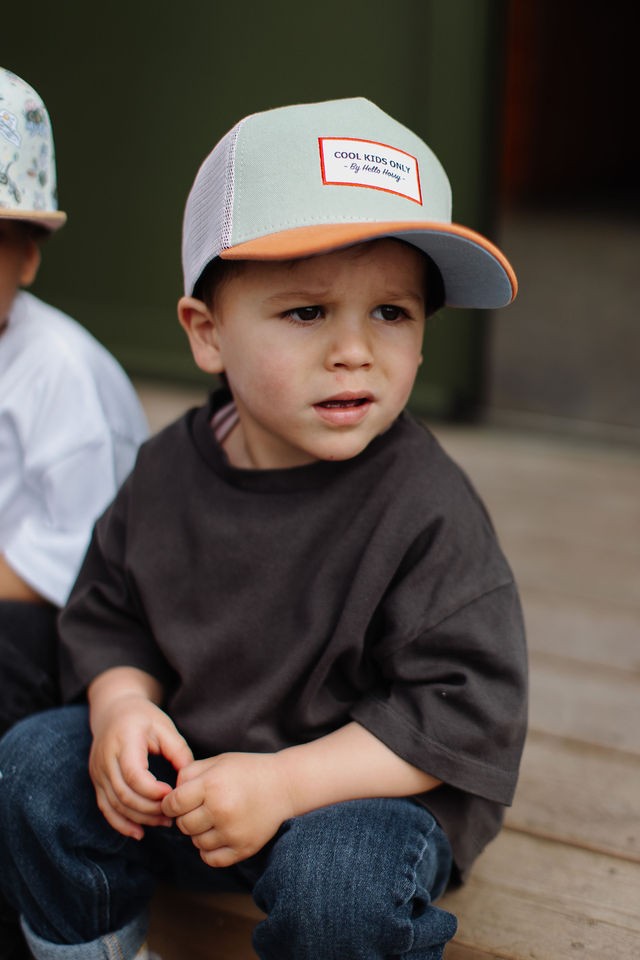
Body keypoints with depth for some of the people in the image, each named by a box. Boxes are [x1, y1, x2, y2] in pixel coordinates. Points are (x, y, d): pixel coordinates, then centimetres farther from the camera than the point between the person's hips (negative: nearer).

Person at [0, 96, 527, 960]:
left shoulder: (426, 508, -21)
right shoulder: (170, 468, -5)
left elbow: (463, 706, -21)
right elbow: (107, 613, 9)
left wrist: (284, 783, -27)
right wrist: (122, 704, -14)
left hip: (376, 786, -5)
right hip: (183, 768, 5)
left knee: (338, 879, -34)